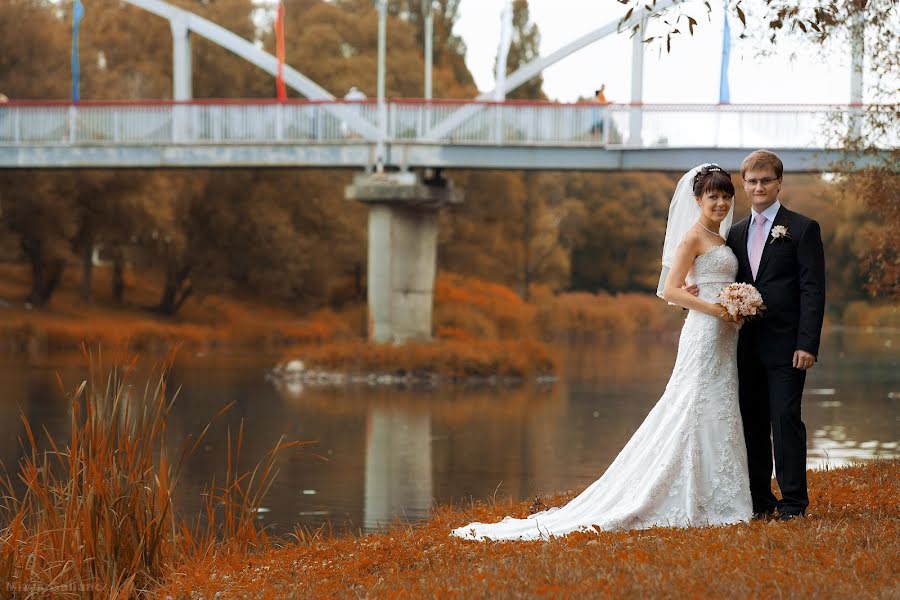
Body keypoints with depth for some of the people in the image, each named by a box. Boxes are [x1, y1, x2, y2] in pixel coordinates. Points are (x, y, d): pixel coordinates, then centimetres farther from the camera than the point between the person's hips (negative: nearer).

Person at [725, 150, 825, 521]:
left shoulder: (802, 229, -2)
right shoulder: (736, 233, 15)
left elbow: (813, 291, -8)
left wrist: (807, 344, -15)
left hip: (785, 345, -6)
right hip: (747, 347, 6)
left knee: (785, 419, -7)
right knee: (752, 424, 7)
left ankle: (793, 502, -2)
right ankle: (759, 501, 14)